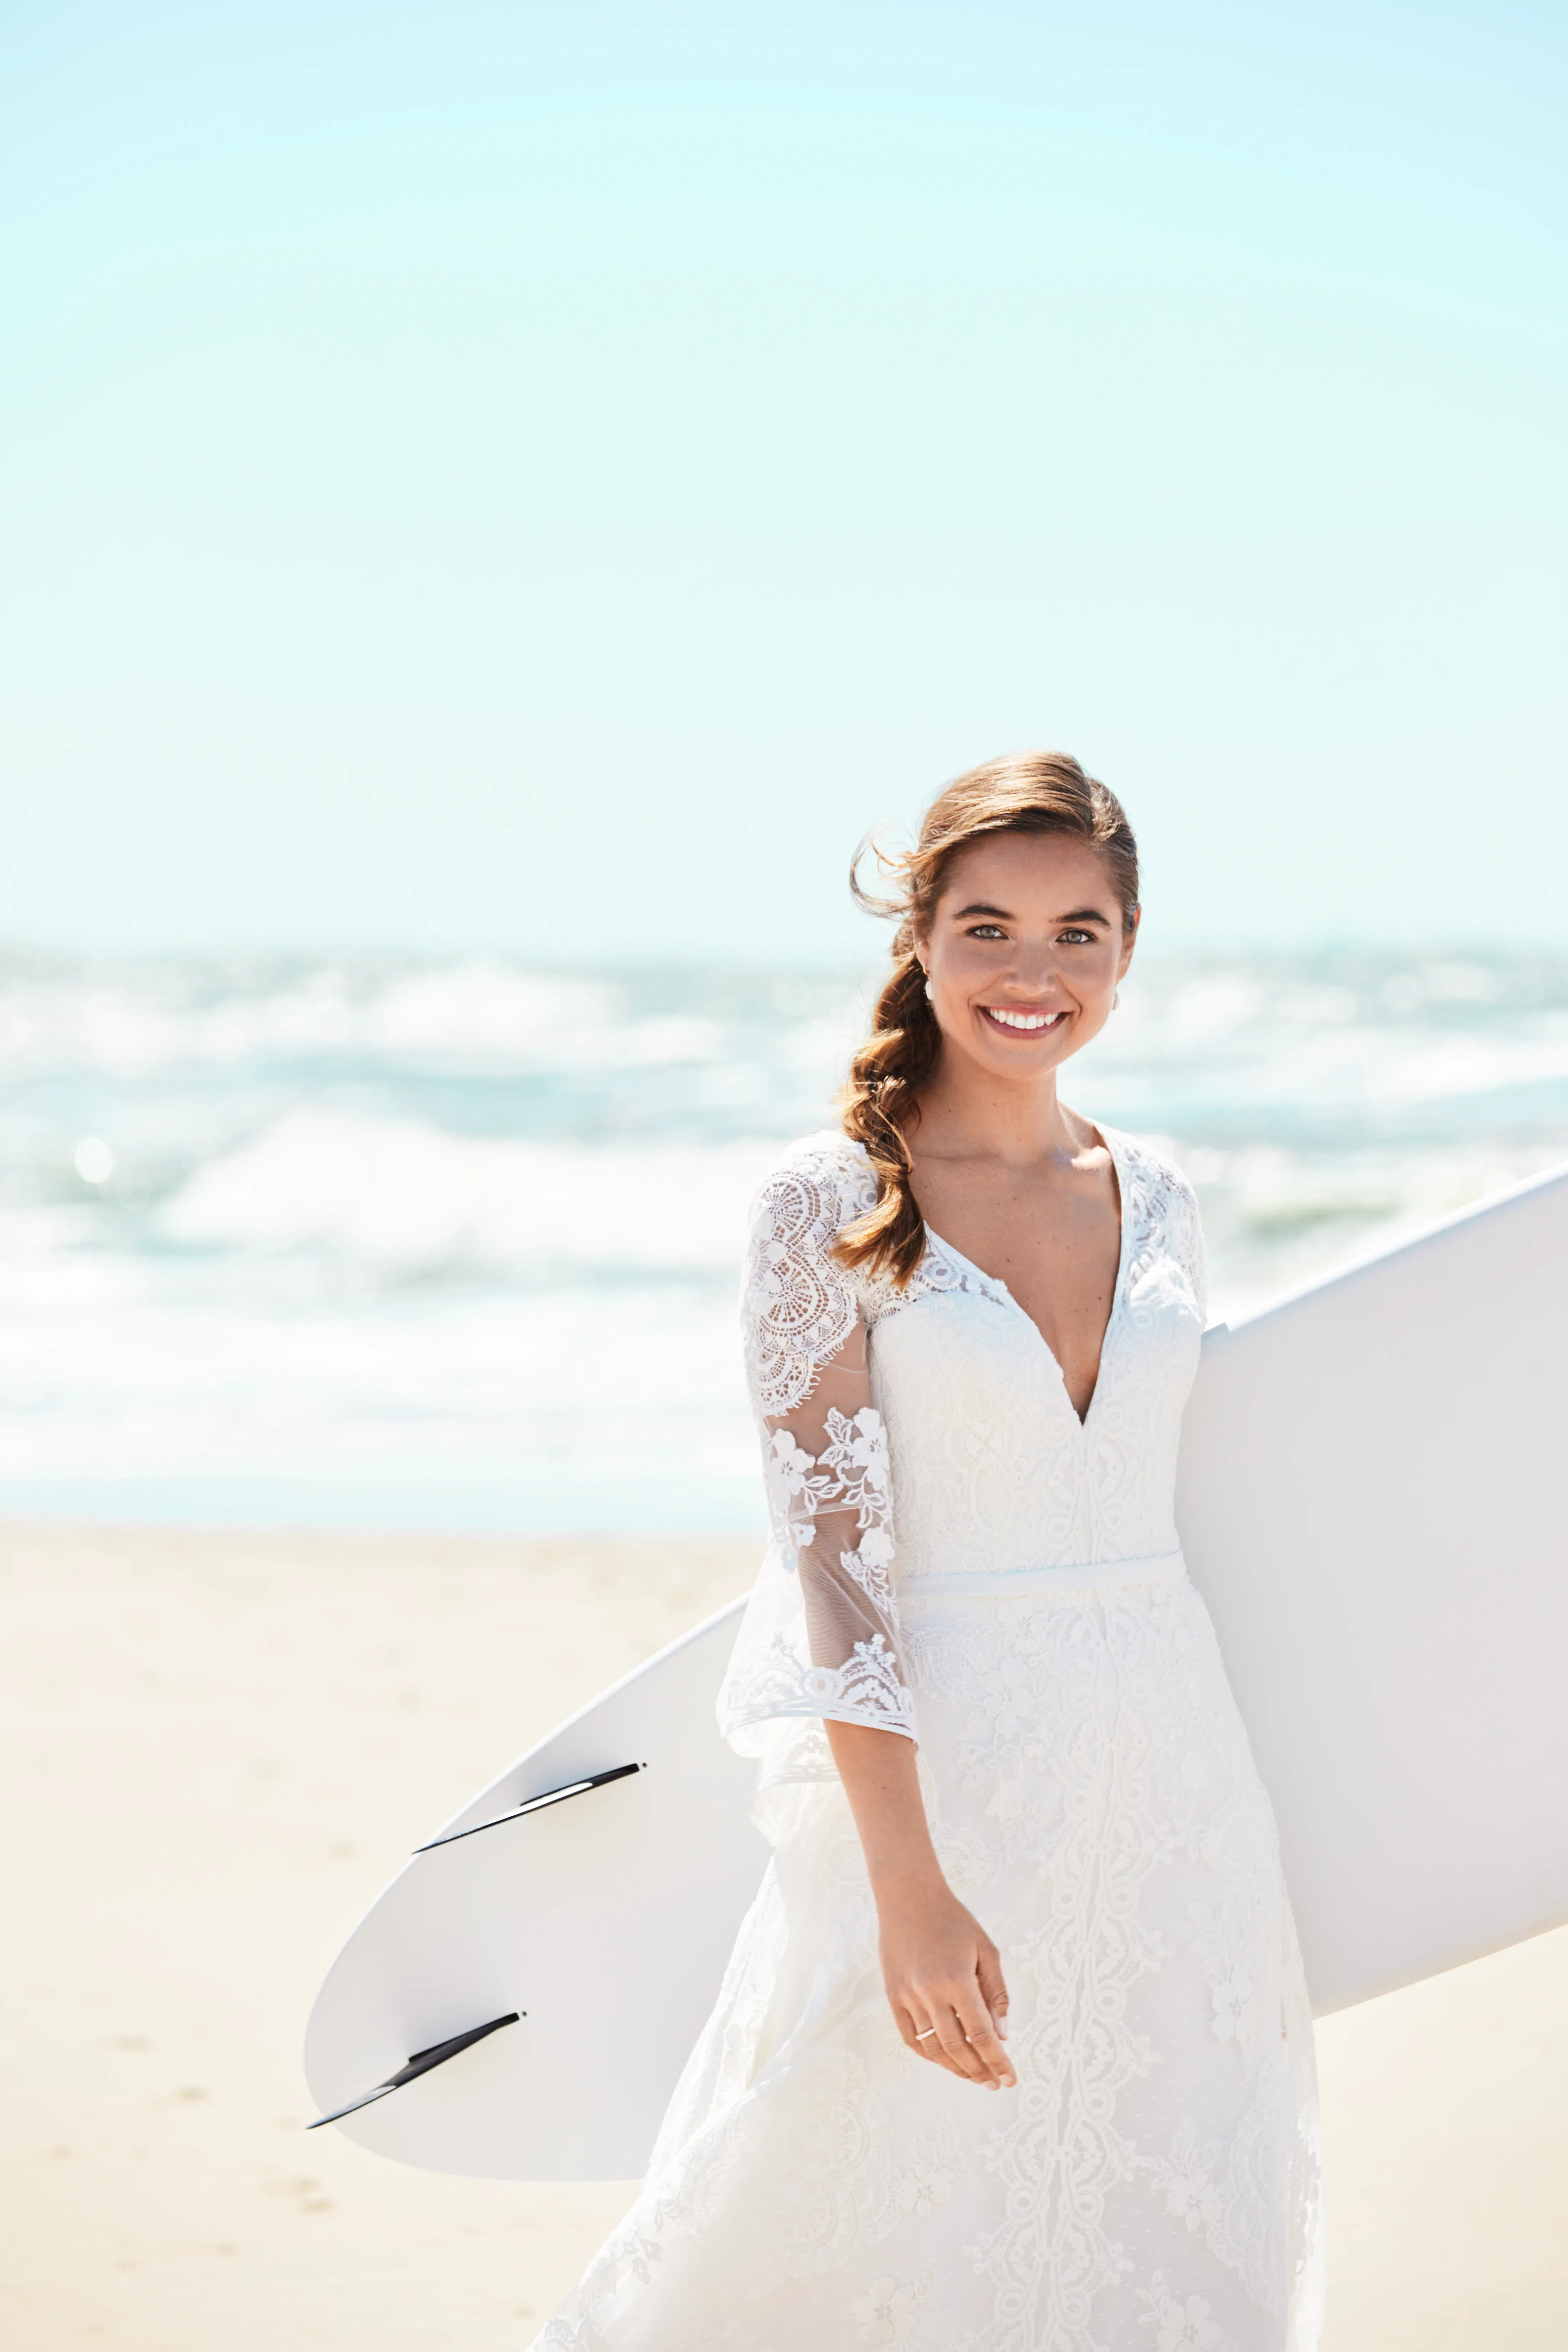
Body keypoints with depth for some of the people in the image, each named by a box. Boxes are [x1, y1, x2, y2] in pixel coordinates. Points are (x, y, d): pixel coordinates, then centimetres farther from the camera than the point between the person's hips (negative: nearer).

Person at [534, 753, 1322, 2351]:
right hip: (942, 1779, -5)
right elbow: (829, 1558, -12)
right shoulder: (833, 1203, -8)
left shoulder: (1155, 1201, 7)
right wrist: (913, 1889, -19)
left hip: (1169, 1775, 5)